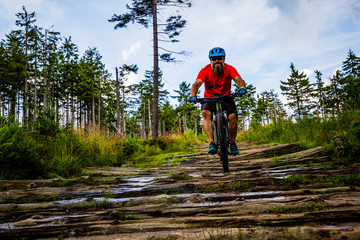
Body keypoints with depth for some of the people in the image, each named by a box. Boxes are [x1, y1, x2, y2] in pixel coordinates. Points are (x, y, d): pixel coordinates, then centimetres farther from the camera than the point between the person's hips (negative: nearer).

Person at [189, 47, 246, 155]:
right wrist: (193, 95, -50)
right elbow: (196, 84, -29)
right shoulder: (205, 71, -16)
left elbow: (239, 79, -28)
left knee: (233, 116, -23)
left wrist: (242, 88, -52)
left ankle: (232, 143, -1)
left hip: (226, 97, 0)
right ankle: (212, 143, -32)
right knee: (205, 113, -30)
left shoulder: (229, 69, -13)